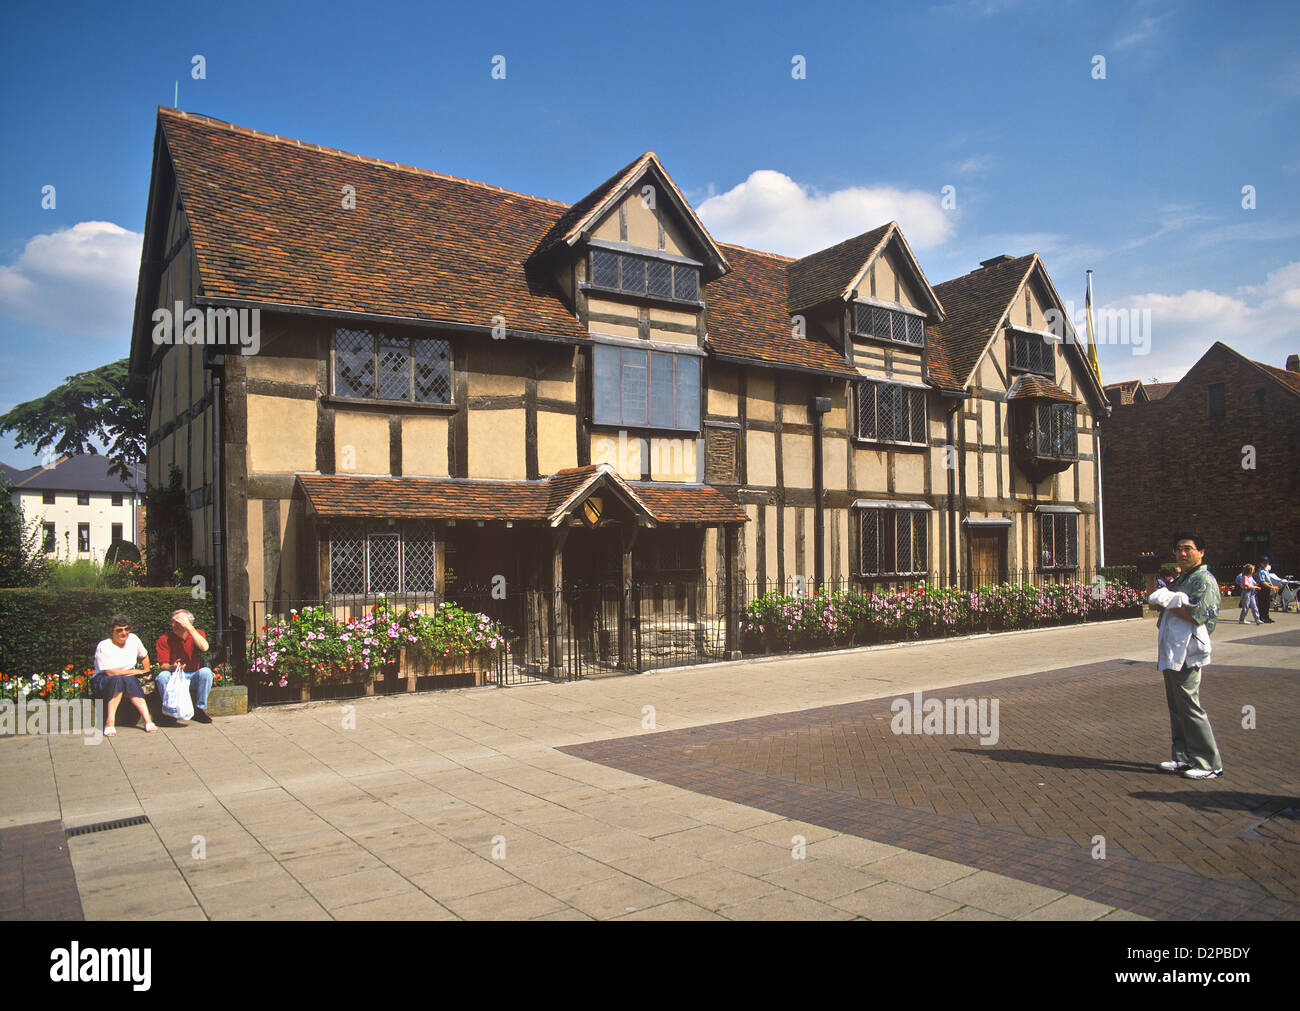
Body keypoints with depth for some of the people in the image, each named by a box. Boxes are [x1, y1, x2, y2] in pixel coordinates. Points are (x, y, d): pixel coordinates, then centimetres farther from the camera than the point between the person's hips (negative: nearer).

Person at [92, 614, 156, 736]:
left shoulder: (133, 639, 3)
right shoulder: (103, 647, -13)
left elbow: (144, 656, 23)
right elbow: (110, 672, -19)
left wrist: (146, 671, 17)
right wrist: (135, 671, -13)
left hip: (128, 679, 3)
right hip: (102, 680, -3)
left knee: (131, 681, -33)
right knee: (118, 680, -38)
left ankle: (147, 720, -41)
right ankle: (110, 722, -41)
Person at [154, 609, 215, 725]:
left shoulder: (197, 633, -2)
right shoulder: (164, 640, -5)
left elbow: (204, 647, -25)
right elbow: (163, 665, -9)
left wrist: (189, 628, -23)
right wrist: (172, 667, -34)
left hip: (193, 676, 0)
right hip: (173, 676, 0)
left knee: (206, 671, -30)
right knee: (163, 675, -32)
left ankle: (200, 709, -16)